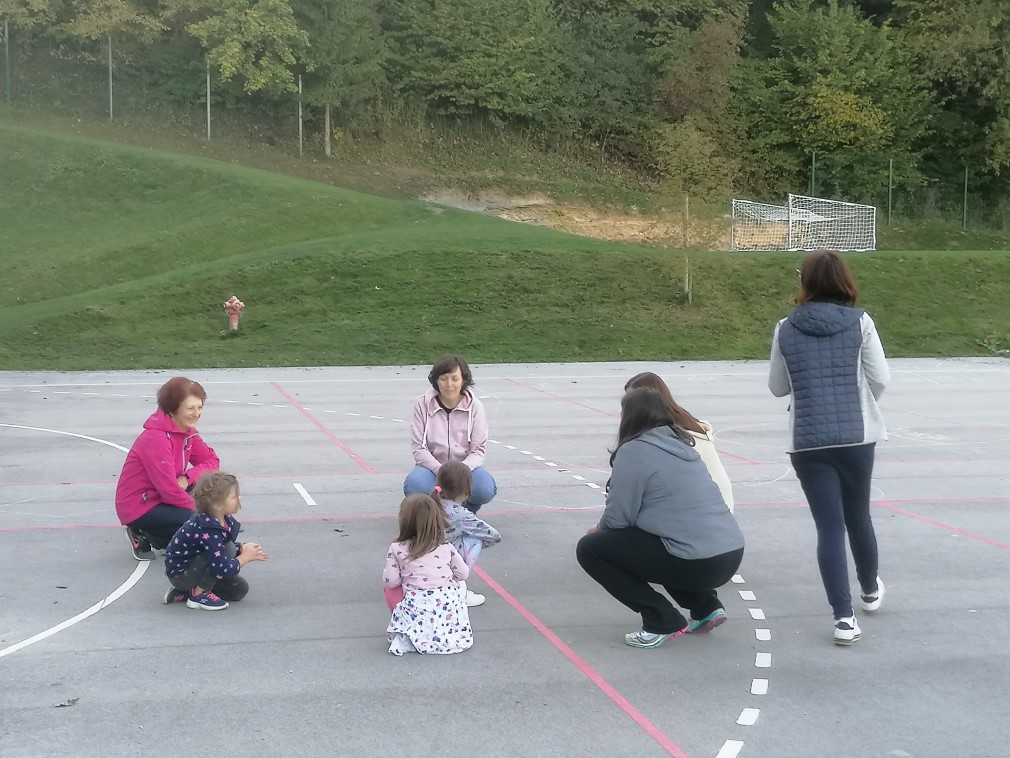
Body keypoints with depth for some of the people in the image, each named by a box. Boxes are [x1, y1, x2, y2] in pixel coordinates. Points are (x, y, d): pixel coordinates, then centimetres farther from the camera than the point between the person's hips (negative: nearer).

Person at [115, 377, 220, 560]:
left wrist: (187, 478, -18)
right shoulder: (156, 439, -27)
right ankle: (144, 535, -1)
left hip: (161, 497, 9)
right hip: (138, 507, -9)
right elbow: (170, 490, -27)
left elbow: (212, 461, 2)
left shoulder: (187, 431, 0)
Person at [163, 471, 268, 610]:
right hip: (179, 573, -10)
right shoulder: (207, 530, -33)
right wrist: (246, 556, -17)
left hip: (192, 564, 10)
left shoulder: (226, 520, -5)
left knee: (240, 589, 5)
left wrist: (242, 548, -8)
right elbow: (223, 569, -34)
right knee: (228, 550, -26)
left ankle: (183, 592, 11)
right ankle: (198, 595, -13)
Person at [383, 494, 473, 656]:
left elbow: (391, 581, 1)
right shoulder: (447, 547, 8)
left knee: (388, 588, 21)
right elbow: (463, 574, 10)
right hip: (449, 603, 1)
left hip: (418, 607, -1)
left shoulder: (397, 549, 2)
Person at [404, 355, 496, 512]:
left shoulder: (475, 406, -3)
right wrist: (440, 471, -24)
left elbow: (478, 450, -4)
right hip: (432, 466, 0)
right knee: (414, 485, -33)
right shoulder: (422, 404, -5)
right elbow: (419, 448, -7)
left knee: (485, 489, -32)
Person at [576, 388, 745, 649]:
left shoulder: (633, 450, -6)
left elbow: (619, 517, -7)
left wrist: (599, 529, 16)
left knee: (589, 548, 3)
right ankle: (706, 608, 21)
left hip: (697, 562, -8)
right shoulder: (680, 445, 18)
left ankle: (662, 621, 1)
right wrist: (605, 530, 30)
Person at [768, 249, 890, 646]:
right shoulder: (860, 322, -4)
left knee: (829, 526, 2)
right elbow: (881, 378, -2)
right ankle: (870, 590, 43)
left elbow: (777, 387, 8)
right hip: (856, 437, 0)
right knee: (858, 516, 20)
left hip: (808, 442, 0)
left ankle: (844, 617, -4)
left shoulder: (786, 329, 0)